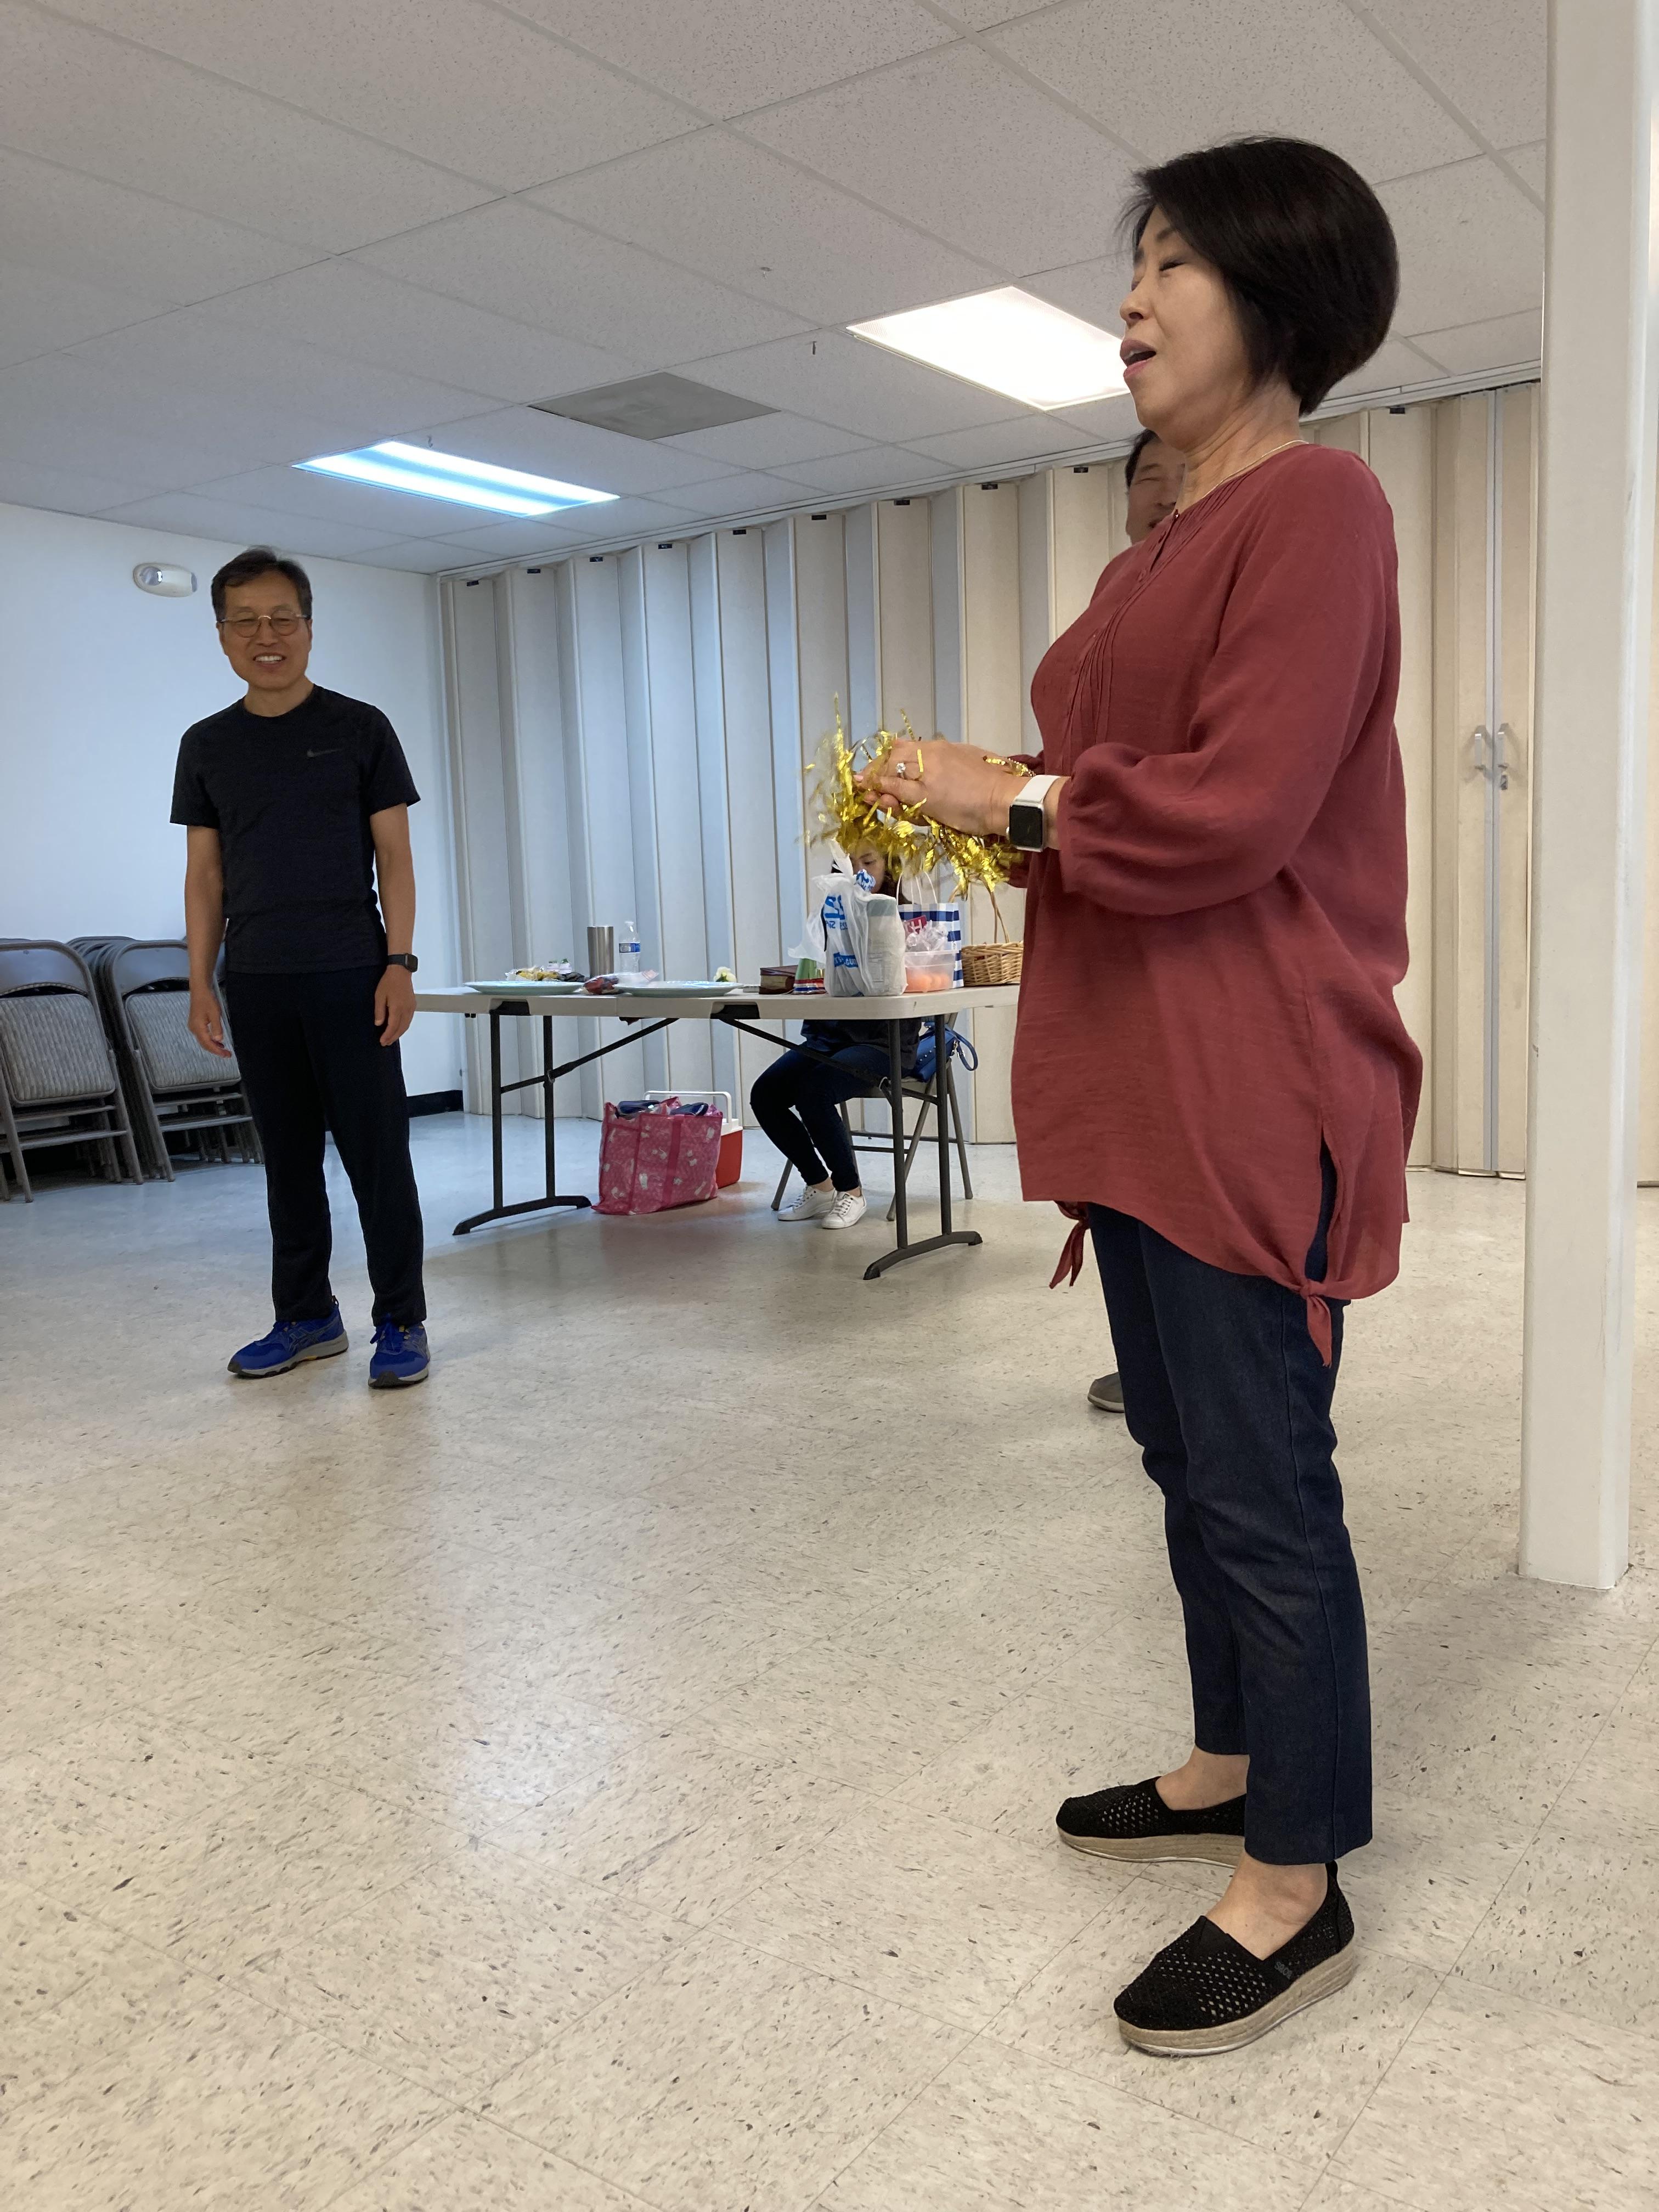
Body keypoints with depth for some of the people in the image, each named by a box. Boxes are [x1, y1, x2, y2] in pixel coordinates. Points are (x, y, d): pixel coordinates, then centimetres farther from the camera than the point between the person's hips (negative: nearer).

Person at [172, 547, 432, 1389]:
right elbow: (205, 874, 13)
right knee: (288, 1157, 10)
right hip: (255, 983, 4)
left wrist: (399, 964, -8)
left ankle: (401, 1323, 5)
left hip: (350, 976, -3)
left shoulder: (359, 729, 3)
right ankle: (306, 1317, 21)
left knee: (377, 1153, -4)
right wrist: (201, 982, 5)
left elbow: (393, 855, 1)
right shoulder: (207, 746, 12)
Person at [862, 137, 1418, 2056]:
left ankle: (1296, 1886, 17)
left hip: (1246, 1094, -10)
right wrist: (986, 803, 5)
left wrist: (1017, 802, -10)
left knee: (1260, 1485, -1)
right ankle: (1230, 1771, 36)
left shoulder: (1314, 503, -10)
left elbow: (1239, 806, -20)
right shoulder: (1157, 553, 20)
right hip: (1137, 1082, 10)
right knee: (1187, 1453, 18)